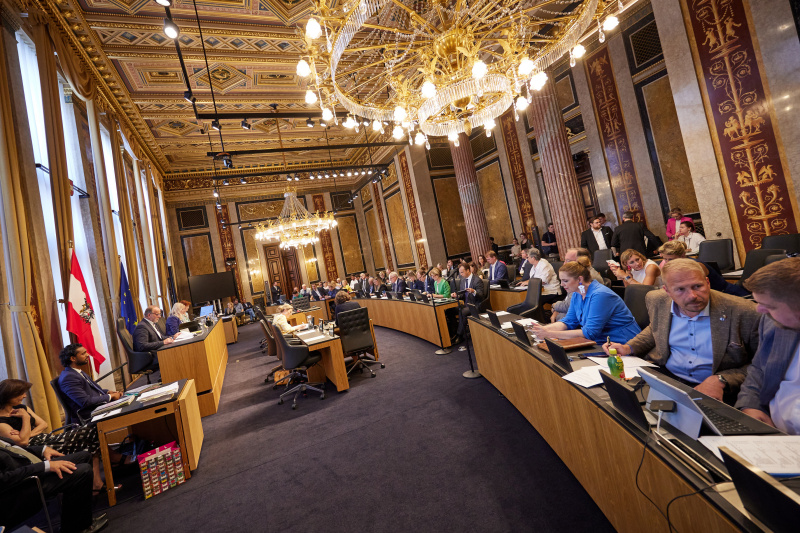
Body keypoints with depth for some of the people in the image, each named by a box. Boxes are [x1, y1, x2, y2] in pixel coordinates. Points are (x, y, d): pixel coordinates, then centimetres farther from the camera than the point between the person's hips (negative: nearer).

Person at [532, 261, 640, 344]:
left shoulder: (599, 295, -23)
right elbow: (569, 321, 6)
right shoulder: (577, 295, 5)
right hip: (600, 342, 8)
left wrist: (551, 334, -30)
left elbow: (589, 333, -27)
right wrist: (545, 329, -14)